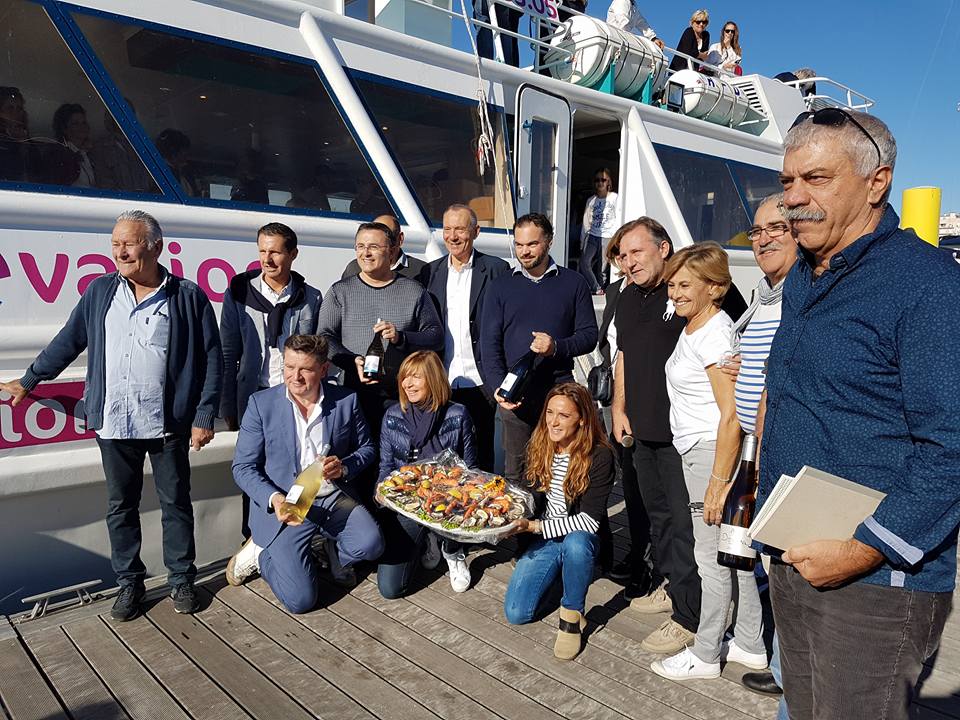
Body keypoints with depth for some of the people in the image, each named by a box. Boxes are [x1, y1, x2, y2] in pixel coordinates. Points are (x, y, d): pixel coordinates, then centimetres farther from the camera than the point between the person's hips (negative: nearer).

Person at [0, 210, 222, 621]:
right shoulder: (100, 292, 7)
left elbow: (212, 360, -4)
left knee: (175, 503, 9)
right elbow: (67, 342, 17)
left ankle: (181, 580, 24)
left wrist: (204, 417, -8)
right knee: (121, 507, 12)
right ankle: (129, 582, 28)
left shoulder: (188, 297, -4)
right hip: (113, 423, 4)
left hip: (168, 423, -3)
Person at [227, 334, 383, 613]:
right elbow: (243, 467, -3)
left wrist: (344, 467, -12)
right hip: (284, 506, -2)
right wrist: (274, 499, -21)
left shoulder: (346, 400, -1)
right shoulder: (261, 403, -5)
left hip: (335, 498, 2)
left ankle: (333, 548, 9)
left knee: (370, 544, -27)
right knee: (300, 599, -13)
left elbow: (366, 448, 11)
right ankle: (261, 554, 18)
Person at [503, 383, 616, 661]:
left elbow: (589, 520, -22)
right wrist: (516, 520, -12)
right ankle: (559, 570, 19)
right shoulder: (539, 448, -2)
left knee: (575, 542, -41)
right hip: (544, 539, 5)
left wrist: (535, 526, -25)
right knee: (515, 614, -9)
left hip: (579, 540, -4)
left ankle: (571, 616, -15)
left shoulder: (600, 456, -18)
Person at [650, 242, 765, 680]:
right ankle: (750, 645, 31)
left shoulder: (714, 335, -18)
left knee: (712, 556, 3)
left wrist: (719, 482, -20)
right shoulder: (692, 327, 11)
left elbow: (732, 416, -21)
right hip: (697, 451, 10)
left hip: (714, 453, -10)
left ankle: (704, 656, 18)